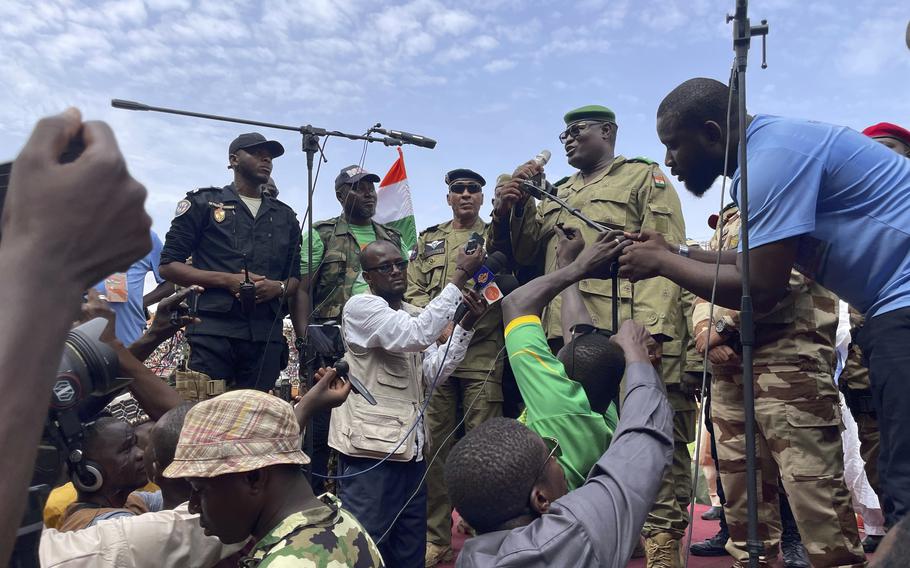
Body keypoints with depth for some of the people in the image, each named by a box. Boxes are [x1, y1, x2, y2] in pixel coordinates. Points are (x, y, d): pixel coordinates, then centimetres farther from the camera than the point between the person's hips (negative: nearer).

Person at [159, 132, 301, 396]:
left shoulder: (285, 216, 21)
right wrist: (227, 279, -9)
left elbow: (296, 278, 21)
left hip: (267, 335, 3)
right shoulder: (203, 203, 11)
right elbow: (169, 265, 5)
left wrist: (279, 287, -4)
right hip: (213, 331, -3)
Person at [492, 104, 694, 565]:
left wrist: (651, 328, -19)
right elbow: (529, 252, 20)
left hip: (631, 333, -6)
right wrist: (520, 203, 5)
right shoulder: (559, 193, 27)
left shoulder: (644, 177, 8)